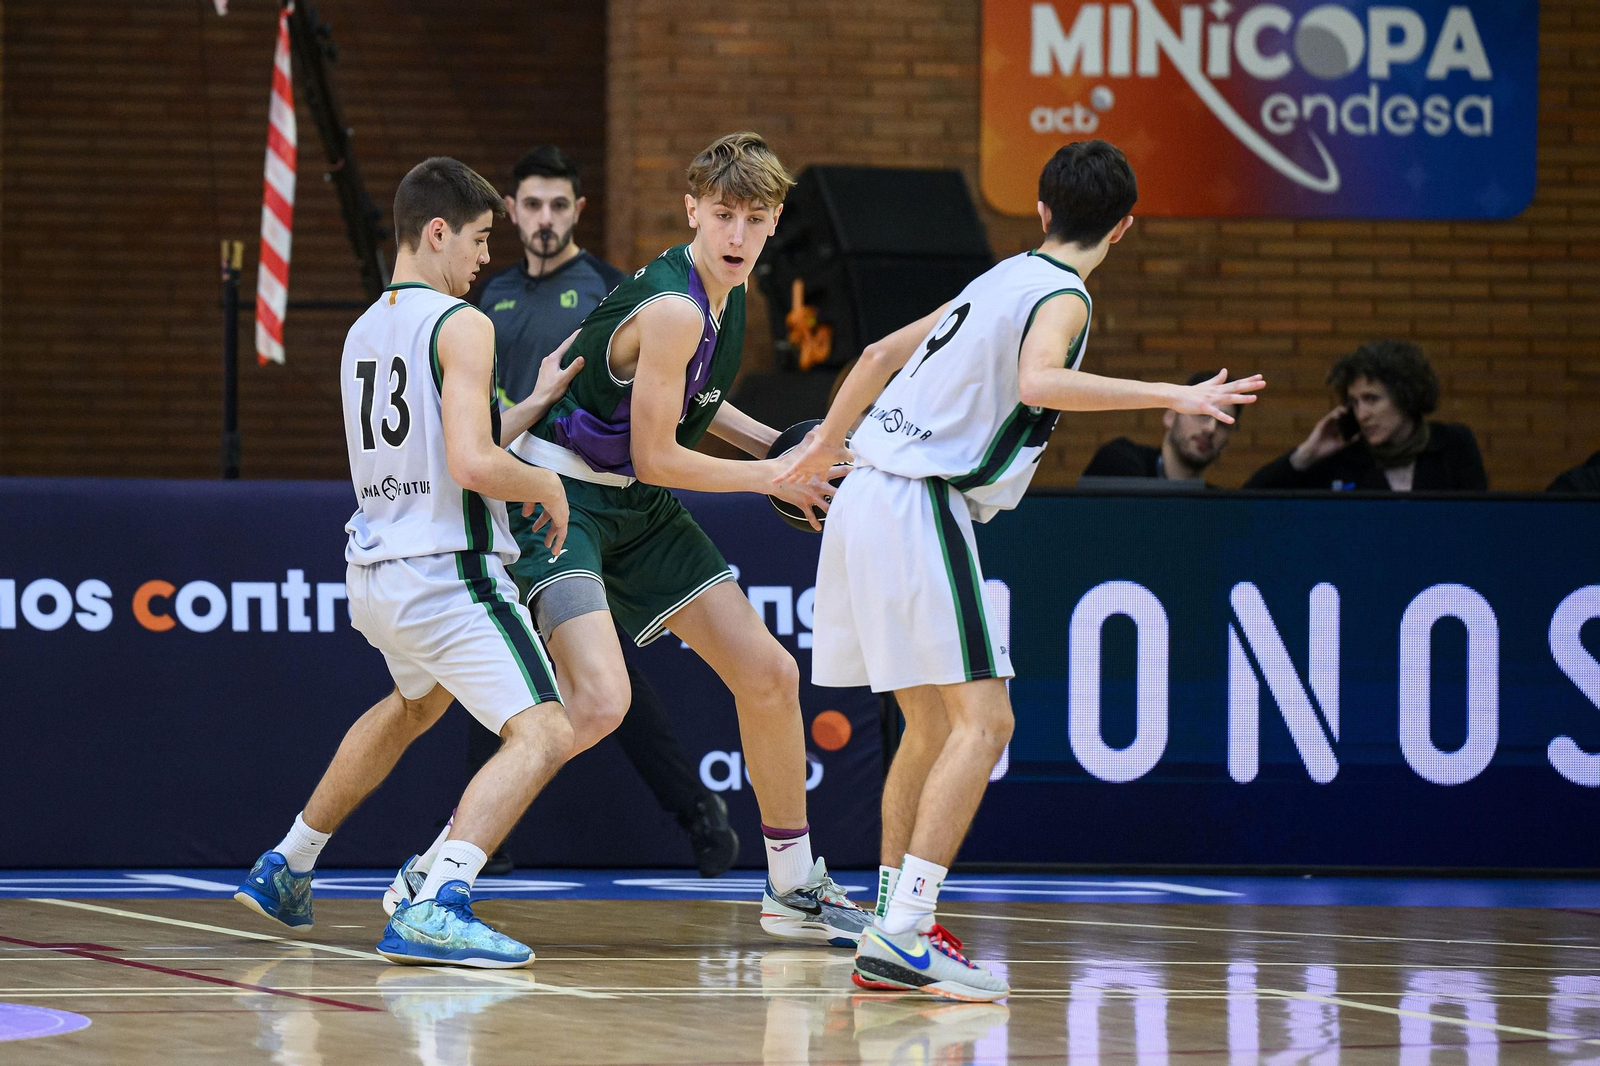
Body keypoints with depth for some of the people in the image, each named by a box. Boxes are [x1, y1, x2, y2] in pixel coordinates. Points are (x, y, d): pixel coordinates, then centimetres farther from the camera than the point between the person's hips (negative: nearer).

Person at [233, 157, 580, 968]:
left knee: (416, 702, 36)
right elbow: (473, 465, -22)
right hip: (448, 572, -9)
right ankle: (435, 910, -32)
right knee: (542, 734, -15)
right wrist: (548, 488, -4)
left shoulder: (363, 332, 15)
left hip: (375, 576, 9)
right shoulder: (461, 325, -11)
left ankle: (284, 869, 42)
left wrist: (537, 405, 25)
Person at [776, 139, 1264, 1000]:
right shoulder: (1060, 297, -8)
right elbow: (1036, 382, -31)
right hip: (919, 508, -9)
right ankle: (904, 933, -22)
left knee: (932, 723, 17)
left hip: (869, 500, 9)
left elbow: (881, 354, 28)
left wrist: (824, 445, 42)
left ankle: (893, 936, 20)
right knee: (982, 719, -13)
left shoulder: (1001, 280, 18)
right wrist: (1171, 397, -31)